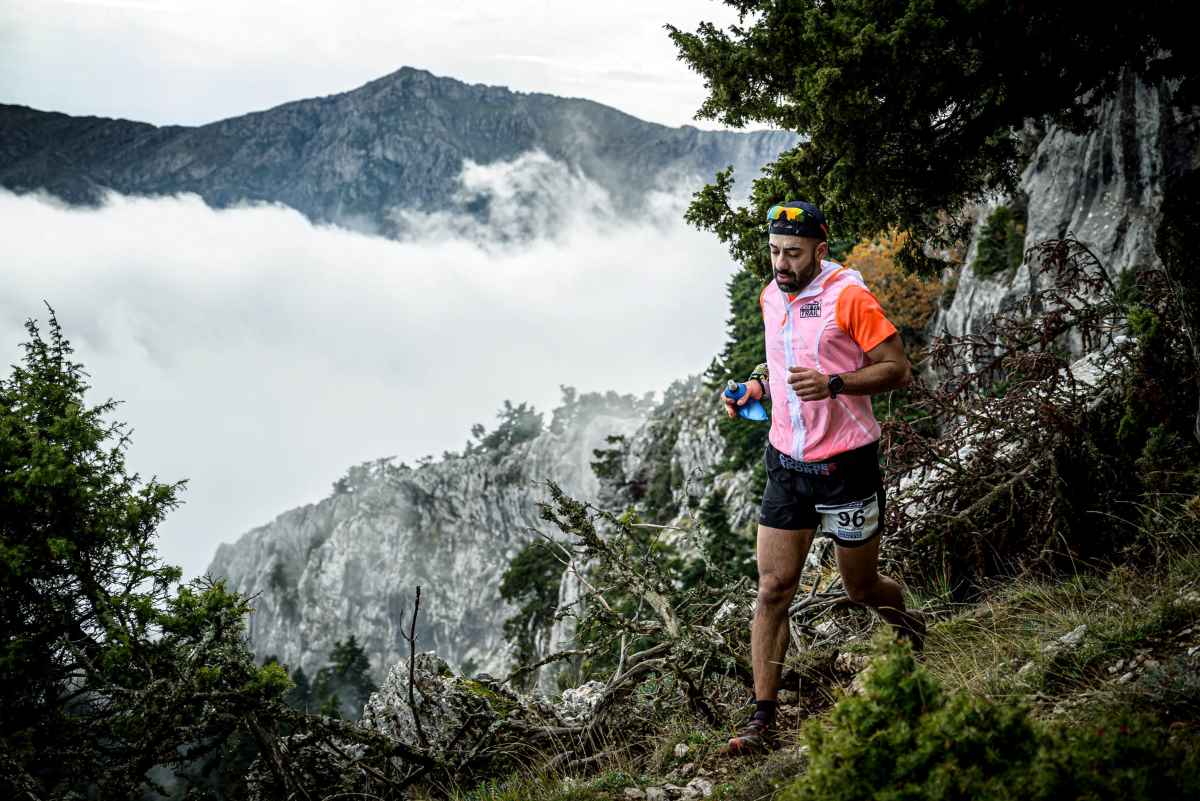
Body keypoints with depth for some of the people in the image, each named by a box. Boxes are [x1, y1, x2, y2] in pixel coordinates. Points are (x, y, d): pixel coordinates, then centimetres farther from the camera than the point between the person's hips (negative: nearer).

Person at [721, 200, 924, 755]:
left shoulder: (848, 296, -14)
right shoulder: (771, 297, 7)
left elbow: (898, 370, -13)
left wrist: (832, 384, -27)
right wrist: (757, 384, 4)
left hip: (845, 464, -5)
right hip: (786, 463, 5)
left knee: (861, 588, 12)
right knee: (773, 589, -2)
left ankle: (909, 626, 48)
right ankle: (762, 719, 3)